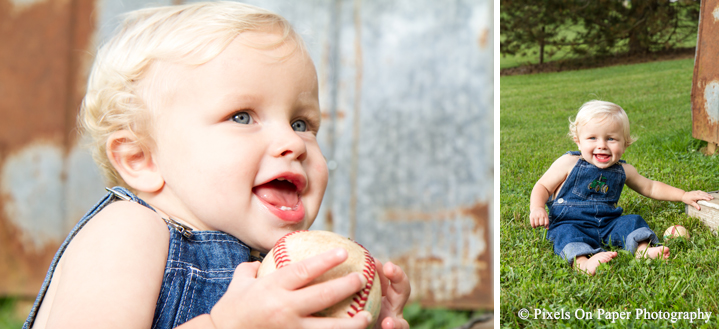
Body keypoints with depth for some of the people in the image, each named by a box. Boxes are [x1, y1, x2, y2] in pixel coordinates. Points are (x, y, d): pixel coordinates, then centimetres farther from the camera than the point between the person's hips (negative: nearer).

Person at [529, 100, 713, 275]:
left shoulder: (623, 171, 11)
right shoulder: (569, 163, -2)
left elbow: (650, 187, 26)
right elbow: (542, 187, 1)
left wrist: (683, 195, 20)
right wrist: (536, 208, -19)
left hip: (608, 223, 5)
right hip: (570, 223, -5)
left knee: (632, 221, -16)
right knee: (566, 233, -34)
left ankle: (642, 249, -41)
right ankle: (582, 261, -61)